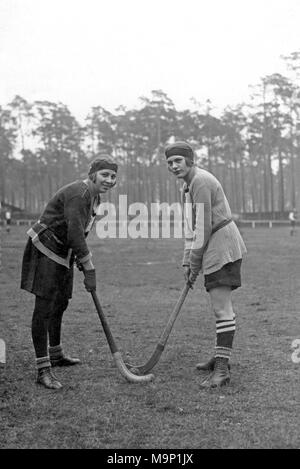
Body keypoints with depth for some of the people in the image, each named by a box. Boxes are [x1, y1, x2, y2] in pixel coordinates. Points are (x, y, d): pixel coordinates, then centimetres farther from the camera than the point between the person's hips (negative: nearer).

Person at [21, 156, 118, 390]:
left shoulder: (94, 197, 10)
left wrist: (82, 261, 12)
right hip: (46, 250, -10)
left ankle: (56, 354, 39)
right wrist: (89, 270, -24)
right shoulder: (78, 193, -22)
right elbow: (75, 233, -27)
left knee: (60, 304, 21)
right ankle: (43, 369, -9)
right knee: (44, 307, -11)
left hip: (64, 253, 10)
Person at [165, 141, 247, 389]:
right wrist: (187, 261, 9)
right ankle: (222, 358, 28)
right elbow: (190, 226, 17)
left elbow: (203, 227, -18)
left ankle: (222, 370, -11)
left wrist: (195, 262, -11)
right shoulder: (188, 185, 17)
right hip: (215, 249, 11)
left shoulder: (201, 181, -15)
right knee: (221, 305, 17)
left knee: (221, 307, -12)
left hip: (222, 246, -11)